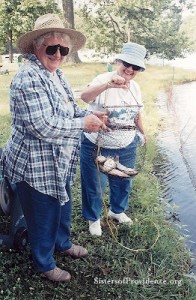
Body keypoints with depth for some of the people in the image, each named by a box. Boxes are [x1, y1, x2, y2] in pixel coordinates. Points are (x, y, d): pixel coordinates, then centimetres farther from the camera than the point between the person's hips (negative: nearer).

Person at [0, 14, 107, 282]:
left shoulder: (55, 74, 7)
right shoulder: (29, 78, -24)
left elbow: (67, 110, 17)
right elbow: (43, 126, -30)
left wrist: (89, 115, -2)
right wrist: (83, 124, -21)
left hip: (60, 162, 9)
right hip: (36, 167, -9)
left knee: (63, 207, 27)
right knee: (43, 217, 12)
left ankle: (63, 244, 53)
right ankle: (44, 264, 36)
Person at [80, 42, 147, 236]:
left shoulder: (135, 87, 1)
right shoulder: (104, 79, -19)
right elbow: (85, 96, -40)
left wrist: (142, 132, 29)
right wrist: (107, 85, -56)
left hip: (127, 148, 6)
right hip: (97, 147, -5)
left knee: (123, 183, 23)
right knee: (94, 186, 12)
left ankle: (117, 210, 51)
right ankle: (93, 218, 37)